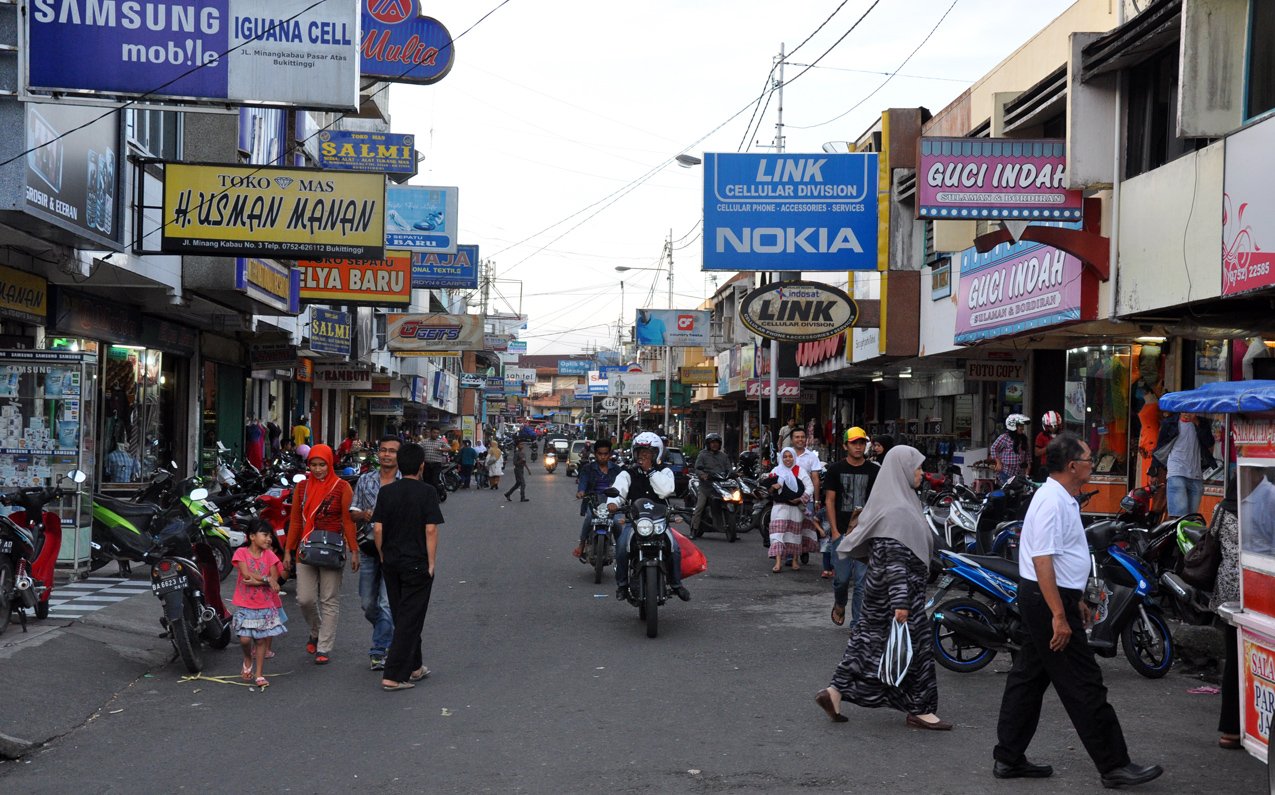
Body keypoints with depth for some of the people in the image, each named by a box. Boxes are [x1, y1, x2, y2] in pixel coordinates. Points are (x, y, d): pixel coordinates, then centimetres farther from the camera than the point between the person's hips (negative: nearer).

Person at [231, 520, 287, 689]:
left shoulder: (269, 555, 2)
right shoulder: (241, 552, -5)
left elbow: (274, 578, -7)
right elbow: (246, 573, -18)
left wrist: (255, 581, -19)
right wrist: (266, 579, -19)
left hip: (266, 605, 2)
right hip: (245, 605, -2)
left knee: (262, 640, 4)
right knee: (245, 639, -8)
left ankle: (259, 675, 13)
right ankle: (248, 660, 23)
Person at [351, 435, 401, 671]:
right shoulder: (365, 480, 10)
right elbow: (353, 511, 13)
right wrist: (364, 514, -9)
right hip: (369, 547, 4)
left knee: (388, 603, -9)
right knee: (368, 603, 11)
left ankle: (378, 651, -3)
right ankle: (387, 634, 36)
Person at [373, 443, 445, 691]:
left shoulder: (386, 491, 2)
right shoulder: (427, 492, -11)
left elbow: (378, 528, 1)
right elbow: (431, 529, -14)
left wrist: (383, 556, 11)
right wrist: (431, 563, -7)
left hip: (391, 563, 5)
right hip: (417, 564, -5)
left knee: (403, 617, 17)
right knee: (410, 619, -1)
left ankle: (413, 668, 29)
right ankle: (394, 676, -6)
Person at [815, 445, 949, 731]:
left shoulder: (896, 501, 12)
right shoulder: (897, 511, -20)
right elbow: (895, 559, -25)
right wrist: (900, 602, -27)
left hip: (880, 589, 10)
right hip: (900, 589, -10)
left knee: (870, 638, 12)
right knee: (915, 641, -1)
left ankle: (836, 691, 13)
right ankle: (920, 710, 9)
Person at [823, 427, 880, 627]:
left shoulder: (874, 471, 6)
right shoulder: (835, 470, 4)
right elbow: (829, 501, 3)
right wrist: (835, 531, -4)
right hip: (841, 532, -1)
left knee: (862, 580, -2)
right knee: (842, 577, 1)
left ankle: (858, 623, 5)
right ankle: (839, 604, 32)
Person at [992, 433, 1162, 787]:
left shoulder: (1063, 498, 14)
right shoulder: (1052, 501, -20)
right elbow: (1042, 561, -25)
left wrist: (1077, 600, 27)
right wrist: (1059, 616, -26)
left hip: (1054, 598, 11)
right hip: (1049, 601, -11)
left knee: (1029, 678, 13)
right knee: (1084, 686, -4)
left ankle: (1008, 758, 18)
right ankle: (1114, 766, 3)